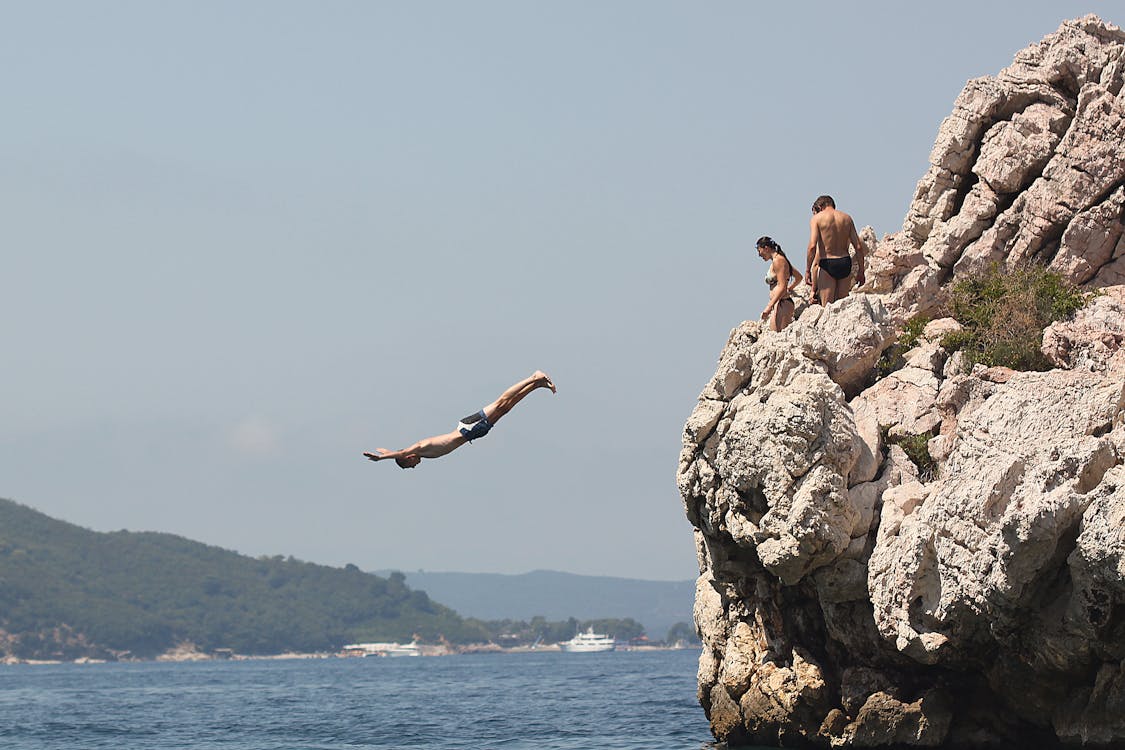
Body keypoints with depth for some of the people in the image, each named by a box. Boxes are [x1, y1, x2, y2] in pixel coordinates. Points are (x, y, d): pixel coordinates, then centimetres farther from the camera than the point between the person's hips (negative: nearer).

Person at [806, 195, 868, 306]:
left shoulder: (817, 218, -2)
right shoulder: (847, 218, 9)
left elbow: (812, 246, -13)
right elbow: (858, 247, 6)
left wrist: (807, 270, -8)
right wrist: (860, 271, 13)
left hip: (827, 264, -4)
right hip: (845, 263, 4)